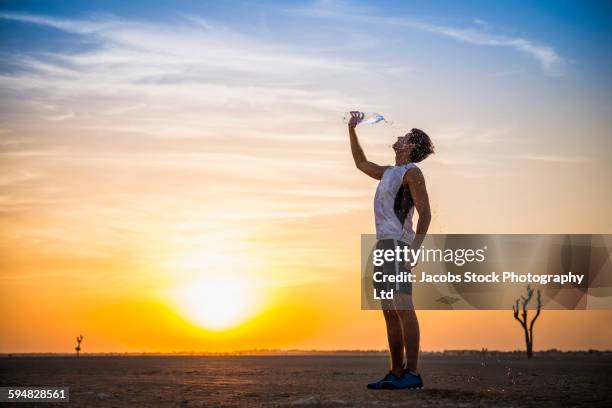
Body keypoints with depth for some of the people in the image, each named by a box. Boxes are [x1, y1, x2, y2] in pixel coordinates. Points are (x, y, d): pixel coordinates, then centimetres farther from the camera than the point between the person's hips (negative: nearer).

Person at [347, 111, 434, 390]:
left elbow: (425, 213, -10)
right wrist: (352, 130, 39)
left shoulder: (412, 172, -3)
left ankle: (412, 373, -19)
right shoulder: (389, 173, 23)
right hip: (383, 245, 9)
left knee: (403, 308, -16)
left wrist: (415, 247, -19)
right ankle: (396, 373, 8)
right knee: (390, 314, 6)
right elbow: (361, 163, 41)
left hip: (396, 244, -9)